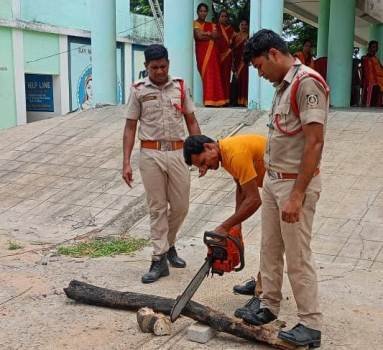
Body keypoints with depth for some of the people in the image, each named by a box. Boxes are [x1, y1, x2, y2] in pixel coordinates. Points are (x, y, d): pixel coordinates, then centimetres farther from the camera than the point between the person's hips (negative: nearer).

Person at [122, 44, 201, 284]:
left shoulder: (180, 87, 5)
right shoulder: (138, 90, 0)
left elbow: (192, 122, 10)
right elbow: (130, 128, 1)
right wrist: (126, 163, -5)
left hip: (178, 153, 2)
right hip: (151, 154, -2)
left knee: (180, 206, 7)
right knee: (157, 208, 3)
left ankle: (168, 245, 33)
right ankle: (160, 260, 10)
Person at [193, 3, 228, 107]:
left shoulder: (211, 25, 19)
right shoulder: (195, 23, 3)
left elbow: (216, 36, 3)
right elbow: (199, 36, -12)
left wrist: (205, 34, -7)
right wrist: (210, 34, 0)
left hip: (212, 52, 5)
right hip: (202, 52, -5)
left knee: (215, 75, -1)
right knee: (206, 75, -12)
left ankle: (215, 100, 0)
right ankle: (208, 100, -14)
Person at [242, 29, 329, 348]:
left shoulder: (307, 82, -18)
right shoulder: (283, 85, 11)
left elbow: (314, 143, -23)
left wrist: (297, 195, -24)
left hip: (295, 184, -9)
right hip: (272, 180, 9)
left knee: (297, 256, -1)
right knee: (270, 248, 16)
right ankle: (269, 307, 31)